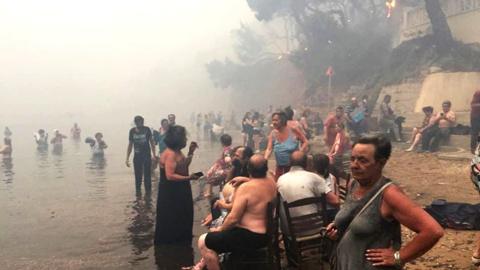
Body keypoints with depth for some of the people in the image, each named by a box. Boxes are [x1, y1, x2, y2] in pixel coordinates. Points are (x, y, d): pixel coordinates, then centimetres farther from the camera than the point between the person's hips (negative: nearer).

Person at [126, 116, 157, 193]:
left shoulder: (147, 130, -4)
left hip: (147, 156, -2)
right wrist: (127, 159, 5)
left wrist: (154, 154, -7)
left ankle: (148, 193, 5)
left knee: (147, 176, -2)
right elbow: (130, 145, 8)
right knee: (138, 177, 7)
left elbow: (151, 142, 2)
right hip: (137, 156, 2)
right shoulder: (132, 131, 1)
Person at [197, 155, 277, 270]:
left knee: (203, 242, -1)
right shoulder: (271, 181, 0)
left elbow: (233, 218, -21)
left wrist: (219, 229, -4)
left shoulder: (245, 188, -23)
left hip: (250, 237, -9)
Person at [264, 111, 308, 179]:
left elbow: (305, 142, -5)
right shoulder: (273, 134, -3)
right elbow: (269, 149, -11)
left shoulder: (293, 130, -12)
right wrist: (265, 159, -29)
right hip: (280, 167, 3)